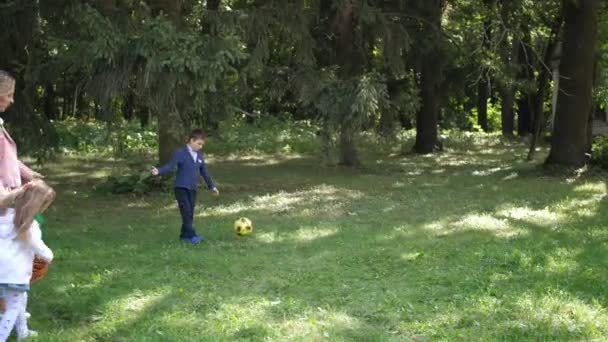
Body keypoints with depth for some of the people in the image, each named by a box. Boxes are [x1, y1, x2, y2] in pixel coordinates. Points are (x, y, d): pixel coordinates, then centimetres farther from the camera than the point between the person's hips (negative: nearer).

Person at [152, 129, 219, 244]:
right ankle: (191, 235, -18)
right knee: (186, 212, -13)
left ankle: (185, 235, 17)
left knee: (190, 213, 8)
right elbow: (170, 165, -18)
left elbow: (204, 172, 21)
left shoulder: (200, 156, 10)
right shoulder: (181, 153, -9)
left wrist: (212, 186, 27)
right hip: (181, 188, -7)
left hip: (193, 189, 7)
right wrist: (159, 171, -36)